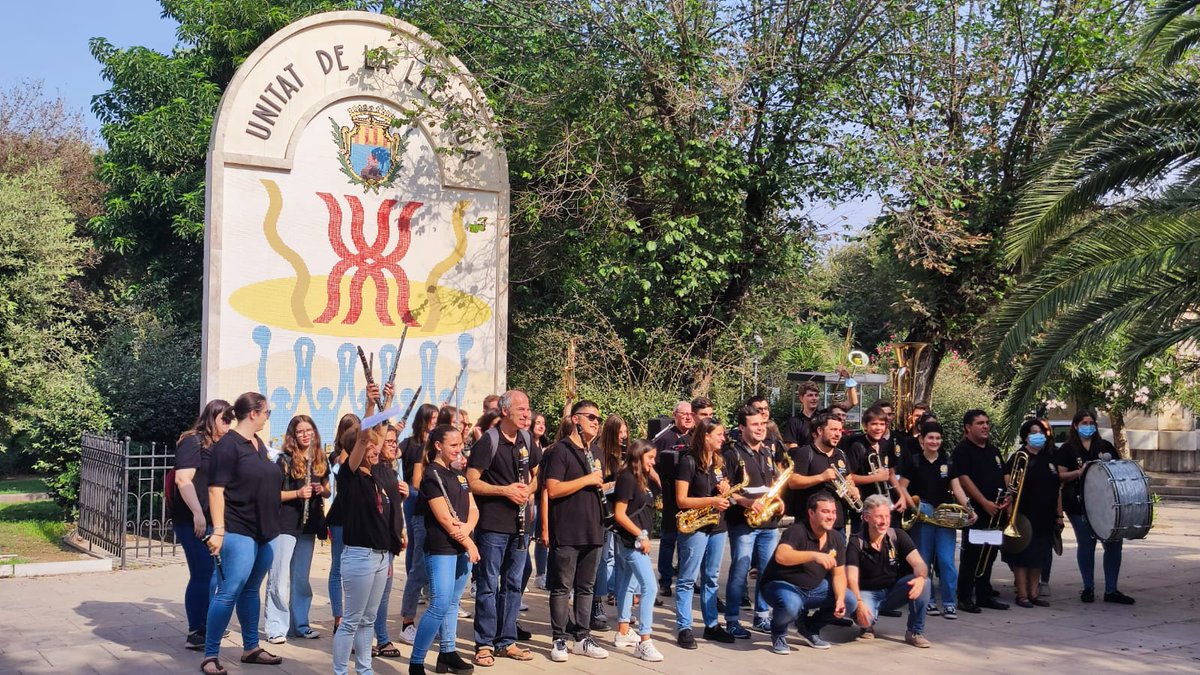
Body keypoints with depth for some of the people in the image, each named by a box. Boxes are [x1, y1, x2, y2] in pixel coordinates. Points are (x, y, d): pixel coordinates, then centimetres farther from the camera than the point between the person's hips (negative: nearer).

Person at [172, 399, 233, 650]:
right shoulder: (193, 442, -8)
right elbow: (183, 479, -17)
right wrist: (197, 513, -24)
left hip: (213, 521, 8)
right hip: (194, 521, -8)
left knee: (211, 574, 11)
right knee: (202, 575, -7)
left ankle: (205, 626, 20)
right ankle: (194, 634, 0)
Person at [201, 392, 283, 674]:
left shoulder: (260, 445, 14)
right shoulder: (228, 445, -11)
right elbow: (216, 490, -16)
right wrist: (218, 530, -22)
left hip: (264, 532, 8)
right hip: (238, 532, -8)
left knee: (251, 590, 15)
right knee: (229, 592, -10)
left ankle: (251, 648, 24)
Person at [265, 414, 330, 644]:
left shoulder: (320, 461, 9)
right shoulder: (285, 460, -6)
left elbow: (327, 491, 19)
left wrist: (322, 490, -3)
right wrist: (298, 493, -22)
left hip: (309, 524, 5)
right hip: (285, 524, -5)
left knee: (301, 578, 13)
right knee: (280, 578, -4)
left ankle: (299, 625, 21)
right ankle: (276, 628, 0)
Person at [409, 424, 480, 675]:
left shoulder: (459, 474, 14)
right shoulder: (431, 475, -10)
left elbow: (473, 510, 10)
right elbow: (444, 517, -15)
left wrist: (466, 528, -12)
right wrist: (469, 544, -11)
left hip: (462, 548, 8)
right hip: (441, 549, -8)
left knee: (452, 603, 12)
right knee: (440, 605, -13)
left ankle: (448, 652, 21)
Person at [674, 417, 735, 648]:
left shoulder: (719, 462, 12)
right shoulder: (689, 462, -10)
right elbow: (681, 500, -14)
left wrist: (725, 491, -2)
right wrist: (711, 501, -22)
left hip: (717, 526, 7)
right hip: (694, 527, -7)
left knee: (711, 578, 13)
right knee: (688, 579, -3)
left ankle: (712, 625, 19)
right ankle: (684, 628, -1)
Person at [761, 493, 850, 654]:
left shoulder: (837, 538, -1)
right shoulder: (797, 532, -23)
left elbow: (838, 574, 1)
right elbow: (781, 556, -42)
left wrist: (840, 599, -18)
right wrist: (814, 555, -53)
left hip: (814, 587, 7)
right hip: (782, 585, -7)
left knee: (849, 601, -10)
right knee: (791, 605, -39)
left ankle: (810, 627, 14)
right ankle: (778, 633, -3)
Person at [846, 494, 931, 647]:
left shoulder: (898, 536, -8)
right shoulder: (856, 543, -14)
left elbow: (919, 564, -18)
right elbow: (851, 578, -23)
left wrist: (920, 578, -43)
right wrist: (859, 603, -42)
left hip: (894, 591, 2)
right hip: (868, 593, -2)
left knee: (923, 582, -26)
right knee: (863, 617, -35)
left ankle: (915, 632, -10)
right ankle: (867, 626, 5)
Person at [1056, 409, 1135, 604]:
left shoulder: (1105, 446, 12)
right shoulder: (1067, 449, 3)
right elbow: (1060, 475, -2)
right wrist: (1079, 472, -18)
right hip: (1079, 504, -3)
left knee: (1113, 543, 0)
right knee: (1086, 545, 4)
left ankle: (1111, 590, 9)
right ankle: (1088, 588, 16)